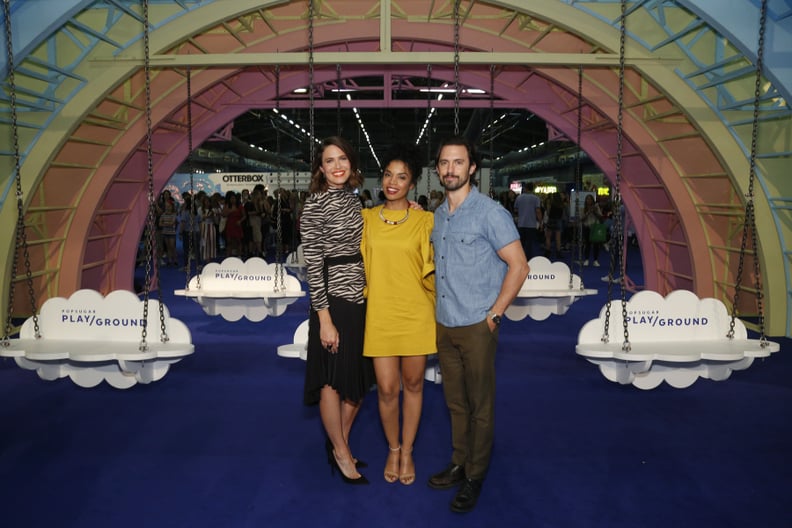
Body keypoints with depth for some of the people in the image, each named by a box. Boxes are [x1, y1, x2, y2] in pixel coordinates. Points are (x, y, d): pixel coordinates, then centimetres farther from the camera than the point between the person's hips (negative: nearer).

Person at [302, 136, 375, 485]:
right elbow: (313, 264, -14)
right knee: (334, 378, 7)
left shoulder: (353, 197, 9)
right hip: (334, 298, -7)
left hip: (361, 297, 7)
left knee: (360, 378, 15)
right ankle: (341, 452, 26)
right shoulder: (315, 205, -11)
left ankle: (340, 444, 34)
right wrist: (324, 319, -17)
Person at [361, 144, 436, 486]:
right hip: (380, 315, 1)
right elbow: (362, 267, 10)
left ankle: (407, 451, 30)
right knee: (387, 389, 3)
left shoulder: (425, 220, -1)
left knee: (413, 384, 11)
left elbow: (431, 271, 3)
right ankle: (393, 449, 28)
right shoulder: (366, 218, 5)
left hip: (416, 315, -1)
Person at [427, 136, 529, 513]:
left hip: (477, 326, -6)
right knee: (455, 402, 17)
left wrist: (494, 314, -12)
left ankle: (475, 476, 21)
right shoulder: (438, 215, 9)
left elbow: (519, 266, -12)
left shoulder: (490, 213, -11)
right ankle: (459, 463, 32)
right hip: (444, 325, 6)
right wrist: (441, 311, 12)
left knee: (480, 405, 6)